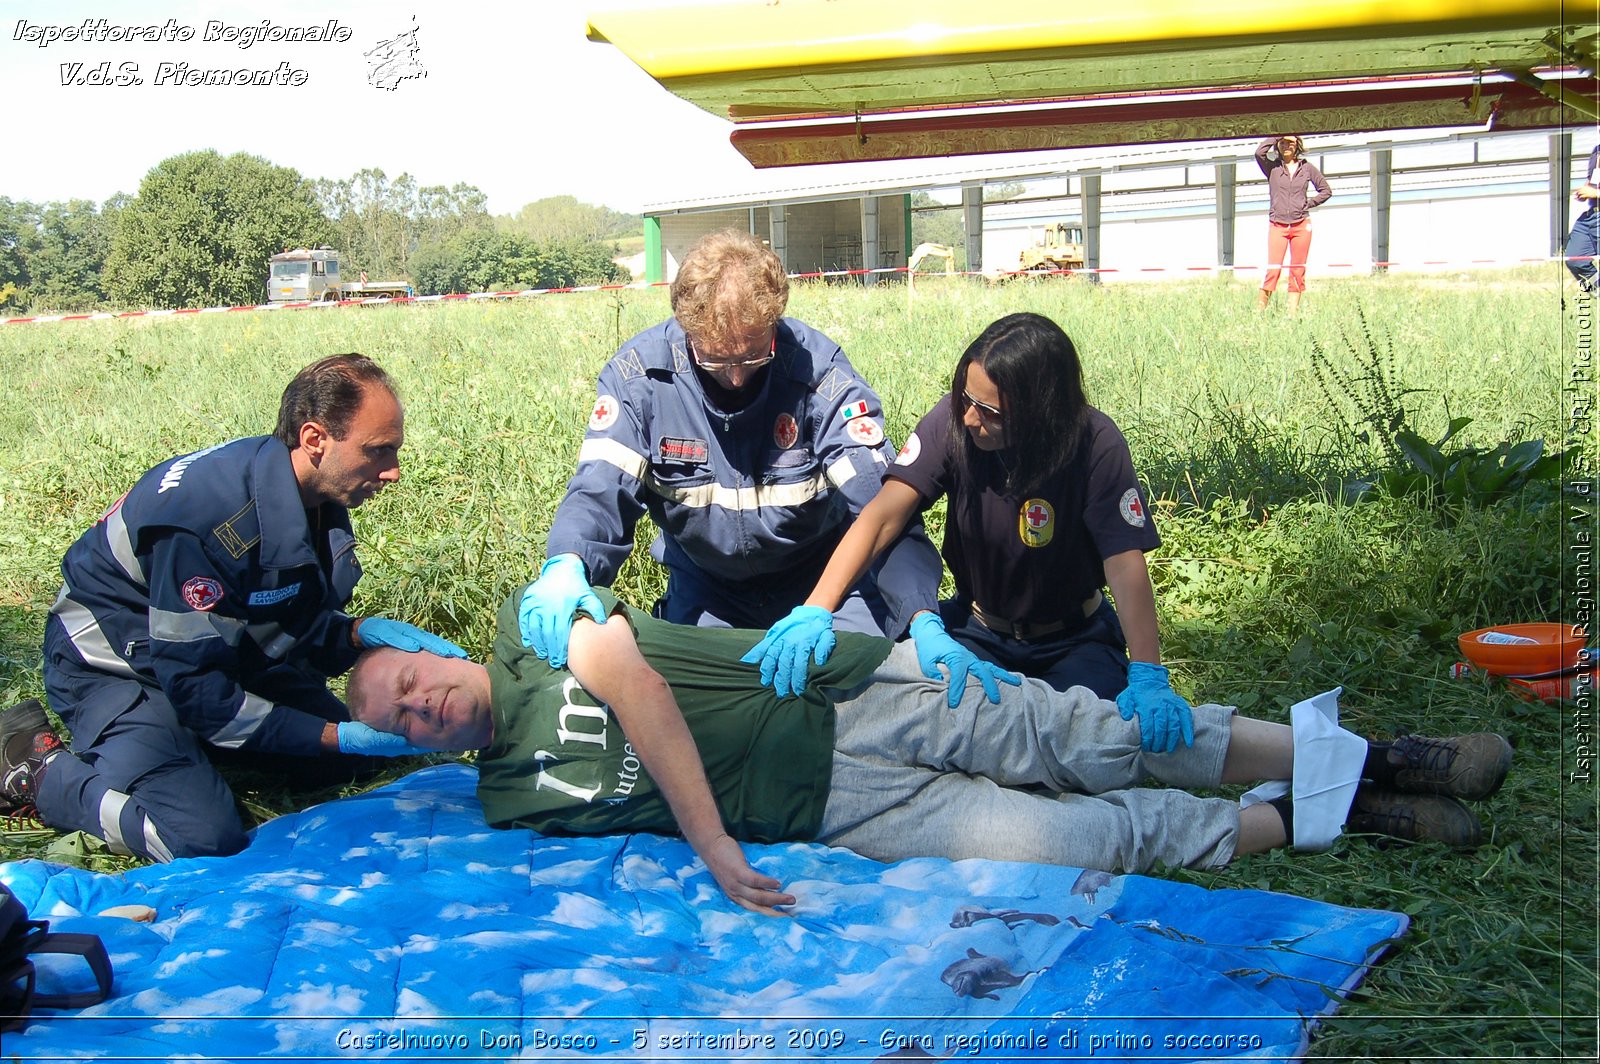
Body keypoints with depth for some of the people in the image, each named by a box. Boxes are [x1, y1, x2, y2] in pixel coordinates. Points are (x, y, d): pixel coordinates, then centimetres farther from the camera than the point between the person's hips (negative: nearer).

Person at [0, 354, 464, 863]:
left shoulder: (316, 498, -9)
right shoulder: (206, 512, -35)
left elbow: (292, 625, 3)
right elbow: (193, 685, -30)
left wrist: (364, 631, -19)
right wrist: (335, 736, -29)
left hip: (222, 652, 8)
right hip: (118, 663, -8)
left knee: (360, 759, 5)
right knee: (203, 836, -25)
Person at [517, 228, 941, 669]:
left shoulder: (818, 368, -20)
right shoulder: (640, 372, -15)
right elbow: (601, 489, -20)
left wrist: (922, 616, -40)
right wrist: (566, 565, -44)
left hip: (823, 578, -1)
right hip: (706, 590, 1)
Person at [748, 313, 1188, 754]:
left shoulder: (1095, 444, -23)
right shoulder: (954, 419, -18)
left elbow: (1125, 564, -29)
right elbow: (883, 516, -26)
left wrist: (1148, 676, -42)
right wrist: (813, 612, -38)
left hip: (1074, 639, -1)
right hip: (977, 628, 2)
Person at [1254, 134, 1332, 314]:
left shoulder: (1307, 167, 8)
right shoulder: (1272, 167, 4)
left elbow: (1326, 190, 15)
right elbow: (1259, 152, -17)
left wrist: (1309, 204, 3)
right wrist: (1276, 137, -6)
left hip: (1301, 225, 2)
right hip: (1277, 225, -2)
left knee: (1298, 271, 2)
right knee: (1272, 269, -11)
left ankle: (1293, 311, 6)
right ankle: (1259, 311, -9)